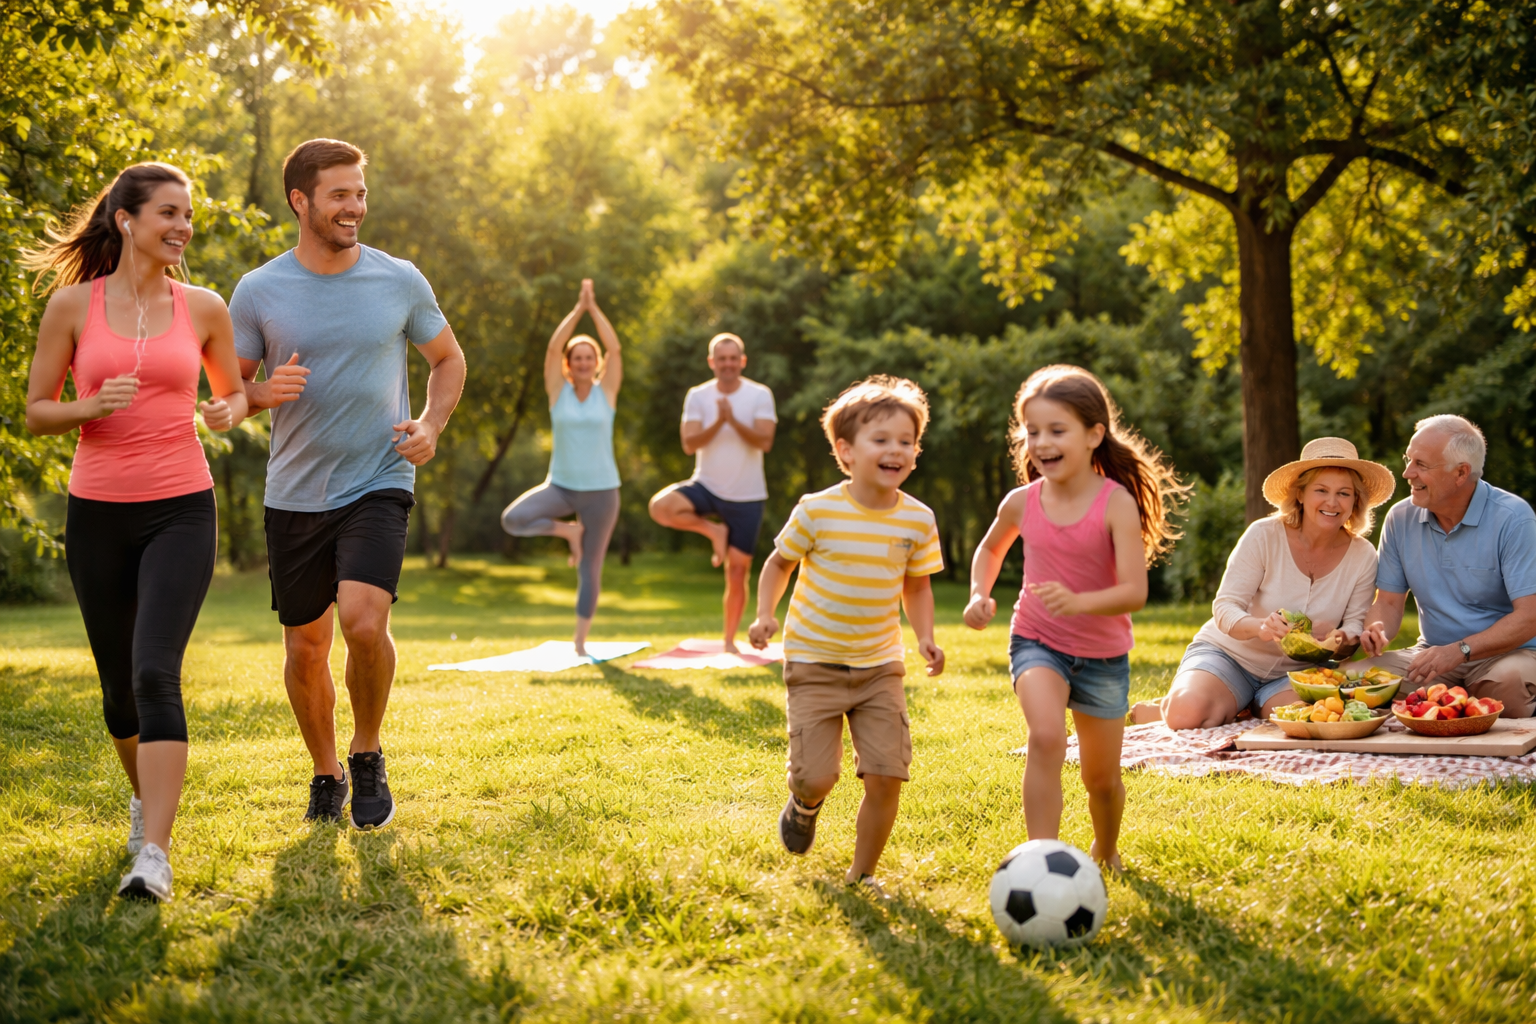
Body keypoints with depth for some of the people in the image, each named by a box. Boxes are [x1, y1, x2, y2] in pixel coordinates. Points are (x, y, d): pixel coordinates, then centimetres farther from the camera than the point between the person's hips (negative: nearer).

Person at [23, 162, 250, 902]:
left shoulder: (203, 308, 3)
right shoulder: (72, 305, -1)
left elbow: (234, 393, 17)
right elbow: (35, 413, 4)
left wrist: (227, 413, -7)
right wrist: (93, 407, -16)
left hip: (181, 512, -1)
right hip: (98, 513, 1)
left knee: (155, 673, -18)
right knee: (118, 686, 12)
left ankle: (154, 853, -20)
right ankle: (145, 793, 42)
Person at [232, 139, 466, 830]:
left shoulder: (399, 281, 0)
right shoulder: (258, 292, -1)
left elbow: (448, 361, 14)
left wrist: (431, 424, -3)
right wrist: (266, 390, -16)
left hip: (378, 483, -1)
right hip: (295, 494, 2)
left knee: (364, 622, -22)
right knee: (305, 649, 8)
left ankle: (367, 754, 4)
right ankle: (325, 774, 32)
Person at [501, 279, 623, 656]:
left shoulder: (606, 391, 0)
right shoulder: (558, 391, 0)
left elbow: (614, 348, -10)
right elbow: (553, 347, -10)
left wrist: (594, 307, -10)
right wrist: (578, 308, -12)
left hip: (601, 490, -1)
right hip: (561, 486, 1)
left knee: (590, 570, 3)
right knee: (512, 519, -23)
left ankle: (580, 642, 14)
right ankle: (569, 531, 2)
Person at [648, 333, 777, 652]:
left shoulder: (760, 395, -5)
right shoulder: (698, 396, -1)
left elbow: (764, 442, -17)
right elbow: (689, 444, -12)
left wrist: (734, 420, -28)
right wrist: (718, 422, -26)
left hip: (746, 497, -1)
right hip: (707, 487, 1)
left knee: (737, 571, 2)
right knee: (661, 506, -28)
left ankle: (729, 641, 18)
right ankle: (714, 530, -3)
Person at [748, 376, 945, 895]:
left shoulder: (918, 519, -3)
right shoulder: (817, 511, -12)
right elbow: (780, 561, 4)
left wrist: (925, 637, -5)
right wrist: (765, 613, -10)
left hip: (880, 665, 3)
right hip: (815, 661, -3)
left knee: (886, 776, -6)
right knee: (817, 775, -11)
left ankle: (863, 874, 16)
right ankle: (804, 803, 29)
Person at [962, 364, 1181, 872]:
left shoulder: (1116, 503, -18)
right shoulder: (1022, 504, -7)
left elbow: (1134, 592, -26)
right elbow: (990, 549, 16)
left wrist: (1078, 602, -42)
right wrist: (980, 594, -2)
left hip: (1102, 653, -1)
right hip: (1037, 643, 1)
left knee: (1102, 777, 13)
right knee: (1047, 736, -29)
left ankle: (1106, 851, 45)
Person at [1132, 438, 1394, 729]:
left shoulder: (1362, 556, -4)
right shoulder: (1264, 536, -13)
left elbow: (1356, 623, -1)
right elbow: (1224, 607, -16)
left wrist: (1343, 639, -28)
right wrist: (1260, 627, -39)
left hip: (1294, 673, 3)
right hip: (1228, 654, -2)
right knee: (1188, 714, -33)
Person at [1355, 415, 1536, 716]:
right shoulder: (1400, 518, 4)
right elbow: (1388, 601, 9)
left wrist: (1460, 651, -30)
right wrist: (1376, 630, -17)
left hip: (1506, 653, -4)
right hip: (1433, 652, 4)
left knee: (1507, 681, -39)